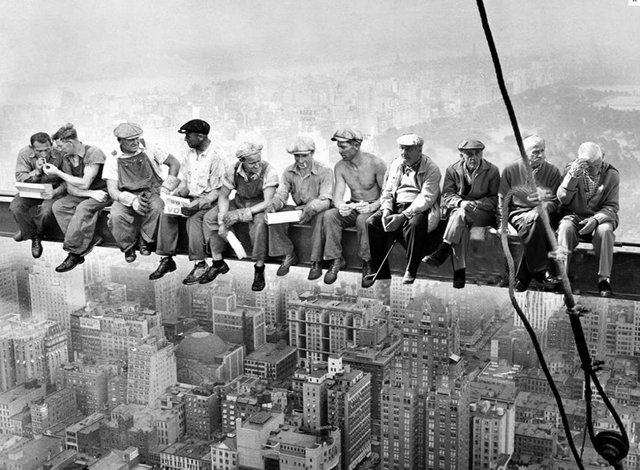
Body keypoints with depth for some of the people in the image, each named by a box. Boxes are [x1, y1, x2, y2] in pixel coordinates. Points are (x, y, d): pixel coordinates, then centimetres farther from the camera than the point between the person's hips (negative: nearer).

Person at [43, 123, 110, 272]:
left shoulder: (93, 153, -18)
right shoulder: (67, 158, 4)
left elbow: (84, 184, -22)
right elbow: (71, 188, 0)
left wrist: (57, 172, -16)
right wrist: (90, 193, -20)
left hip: (102, 192, -7)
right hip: (83, 194, 7)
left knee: (83, 208, -34)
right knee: (58, 206, -16)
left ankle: (74, 252, -26)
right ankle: (90, 240, -22)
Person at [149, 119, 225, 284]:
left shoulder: (215, 158, -13)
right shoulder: (188, 155, 8)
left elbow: (217, 191, -14)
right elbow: (184, 182, 14)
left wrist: (198, 204, -26)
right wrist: (176, 194, -7)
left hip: (207, 200, -6)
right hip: (190, 197, 6)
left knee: (194, 218, -34)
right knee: (166, 214, -18)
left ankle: (200, 263, -27)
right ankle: (167, 259, -14)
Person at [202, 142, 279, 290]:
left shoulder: (268, 171, -25)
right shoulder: (233, 171, -14)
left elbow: (268, 202, -29)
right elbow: (223, 197, -4)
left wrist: (241, 214, -34)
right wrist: (222, 220, -20)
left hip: (259, 208, -4)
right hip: (238, 204, 4)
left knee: (260, 223, -38)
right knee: (209, 218, -13)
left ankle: (259, 270, -23)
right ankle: (218, 263, -2)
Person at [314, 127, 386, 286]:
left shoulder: (376, 163, -13)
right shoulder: (340, 167, 1)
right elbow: (338, 195, -6)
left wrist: (372, 207, -30)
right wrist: (341, 206, -31)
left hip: (373, 208, -4)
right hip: (352, 207, 4)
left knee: (363, 219, -38)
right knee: (329, 215, -25)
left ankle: (367, 262, -20)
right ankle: (336, 259, -18)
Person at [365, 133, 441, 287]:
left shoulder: (431, 169, -4)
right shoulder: (395, 165, 15)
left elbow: (426, 199, -15)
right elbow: (387, 192, 14)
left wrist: (403, 216, -24)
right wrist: (386, 211, -7)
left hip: (419, 210, -5)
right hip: (396, 207, 5)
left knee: (415, 225, -39)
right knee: (372, 223, -20)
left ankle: (410, 273, -25)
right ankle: (381, 273, -12)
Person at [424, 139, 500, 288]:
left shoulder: (492, 171, 3)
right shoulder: (452, 170, 8)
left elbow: (494, 199, 0)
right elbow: (447, 195, 2)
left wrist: (474, 204, -17)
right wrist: (461, 202, -20)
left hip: (483, 213, -1)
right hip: (457, 209, 2)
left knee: (461, 214, -35)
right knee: (461, 226, -34)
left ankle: (443, 251, -39)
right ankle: (459, 271, -39)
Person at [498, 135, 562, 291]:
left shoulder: (553, 172, 8)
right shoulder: (511, 171, 7)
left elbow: (554, 201, 2)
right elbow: (502, 200, 10)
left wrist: (539, 209, -17)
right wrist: (503, 222, -1)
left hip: (542, 213, 1)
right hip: (518, 212, -1)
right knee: (533, 225, -35)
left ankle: (522, 278, -26)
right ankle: (542, 270, -30)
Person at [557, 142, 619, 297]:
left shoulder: (611, 174, -5)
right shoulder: (572, 169, -4)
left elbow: (612, 207, -4)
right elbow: (563, 199, -13)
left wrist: (596, 219, -25)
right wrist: (572, 175, -29)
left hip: (600, 217, 0)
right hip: (574, 216, 0)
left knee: (605, 230, -33)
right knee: (565, 228, -32)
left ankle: (604, 279, -25)